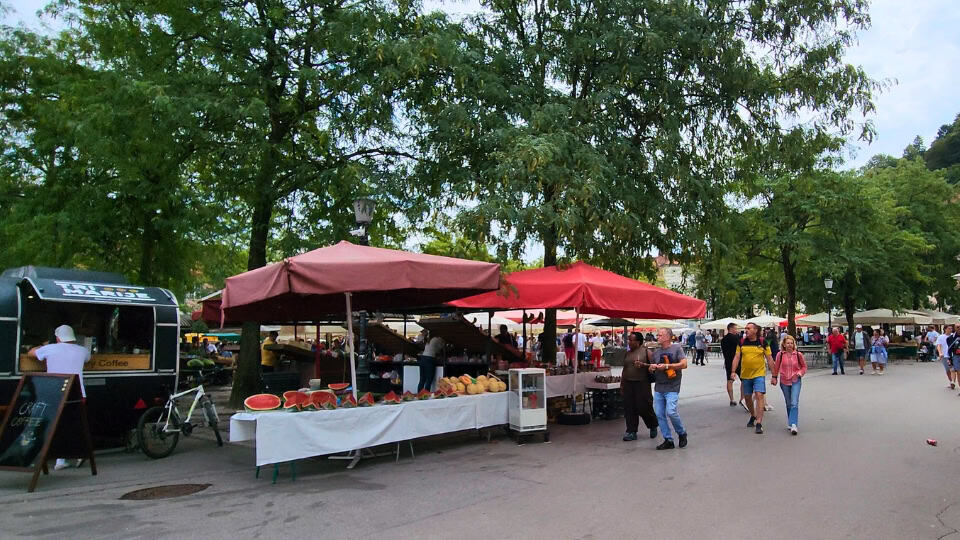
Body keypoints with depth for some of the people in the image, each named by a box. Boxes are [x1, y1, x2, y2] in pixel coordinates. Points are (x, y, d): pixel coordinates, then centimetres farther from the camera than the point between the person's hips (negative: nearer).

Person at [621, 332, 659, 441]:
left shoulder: (645, 351, -3)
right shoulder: (628, 353, 15)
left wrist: (643, 364, -22)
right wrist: (621, 384, 17)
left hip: (642, 384, -5)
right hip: (628, 384, 6)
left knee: (643, 408, -2)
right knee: (629, 408, 3)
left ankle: (653, 426, 26)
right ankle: (631, 432, 10)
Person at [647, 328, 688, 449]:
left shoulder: (676, 348, -2)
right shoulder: (656, 351, 13)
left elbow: (684, 364, -11)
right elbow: (650, 370, 19)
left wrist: (666, 366, -16)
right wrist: (651, 368, -5)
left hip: (672, 388, -6)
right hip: (658, 388, 6)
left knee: (671, 411, -16)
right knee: (659, 414, 2)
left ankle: (682, 433, 10)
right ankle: (668, 440, 13)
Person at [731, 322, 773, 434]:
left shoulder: (763, 342, -4)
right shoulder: (742, 342, 2)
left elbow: (769, 358, 2)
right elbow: (737, 357, 5)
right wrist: (733, 372, -5)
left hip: (759, 374, -3)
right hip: (745, 374, 3)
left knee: (759, 395, -15)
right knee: (747, 397, 13)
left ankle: (759, 423, -13)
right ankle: (753, 416, 38)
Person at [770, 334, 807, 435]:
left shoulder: (798, 354, -6)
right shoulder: (780, 354, -4)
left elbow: (804, 367, 8)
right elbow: (776, 367, 9)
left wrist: (800, 373, -9)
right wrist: (774, 377, 12)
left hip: (795, 381, -2)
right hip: (784, 382, 2)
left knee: (794, 403, -13)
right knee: (788, 404, 12)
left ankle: (793, 425, -16)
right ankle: (790, 423, 25)